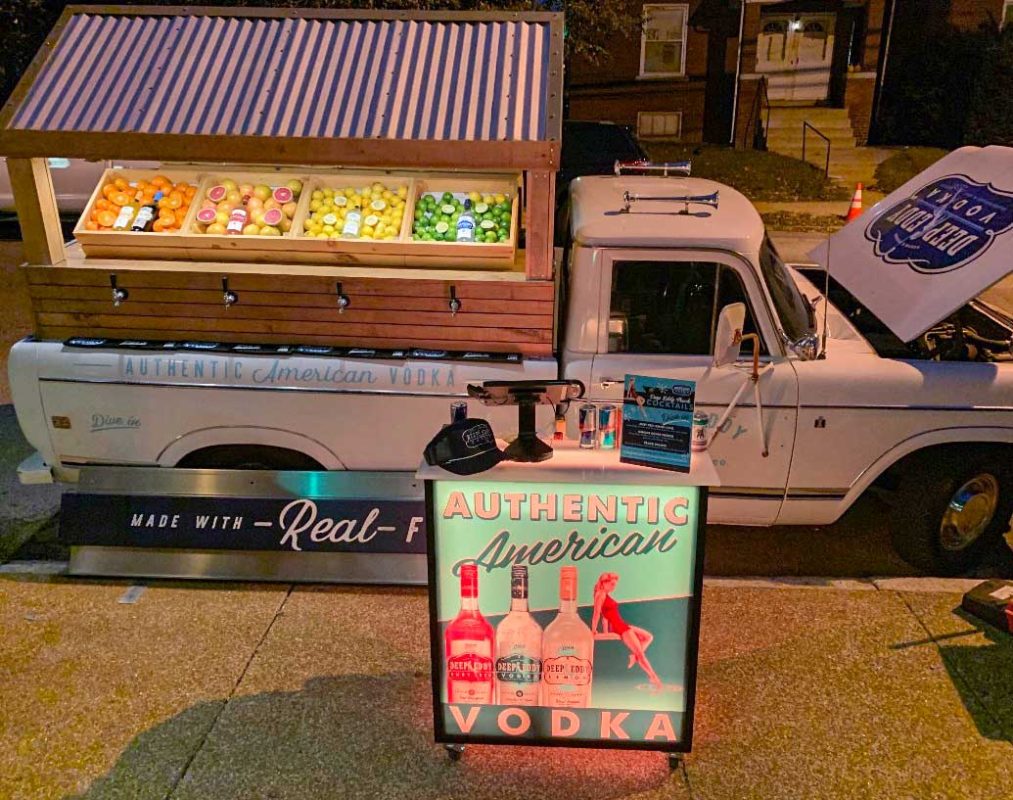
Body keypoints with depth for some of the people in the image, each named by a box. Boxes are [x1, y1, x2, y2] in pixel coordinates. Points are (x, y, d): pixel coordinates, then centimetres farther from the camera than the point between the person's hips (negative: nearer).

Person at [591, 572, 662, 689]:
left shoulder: (606, 596, 16)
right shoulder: (601, 595, -13)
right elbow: (597, 613, -16)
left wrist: (605, 632, 14)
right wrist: (593, 631, -17)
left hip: (623, 625, 10)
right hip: (619, 627, -10)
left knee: (648, 637, 15)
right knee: (640, 653, -10)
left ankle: (634, 655, 5)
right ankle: (653, 677, -6)